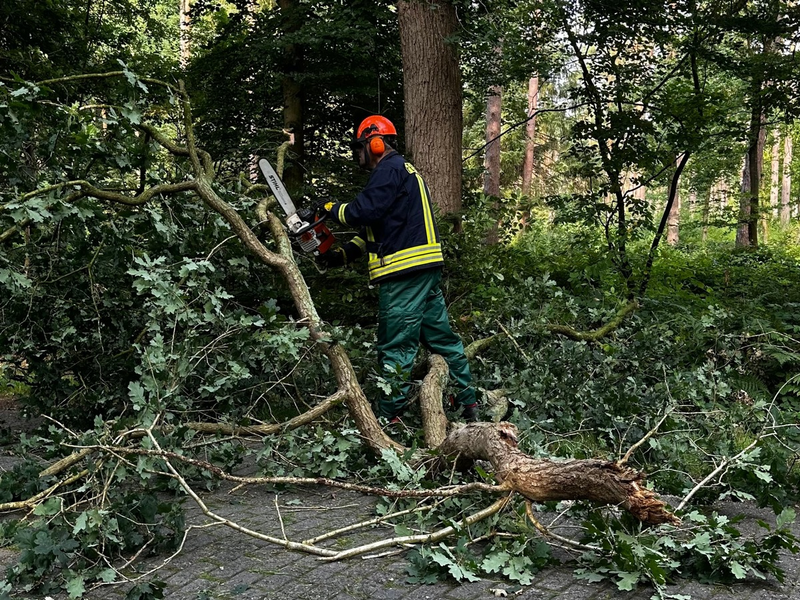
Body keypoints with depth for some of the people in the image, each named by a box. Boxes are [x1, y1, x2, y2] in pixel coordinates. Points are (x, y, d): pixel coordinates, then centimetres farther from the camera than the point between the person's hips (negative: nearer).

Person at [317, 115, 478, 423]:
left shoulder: (390, 169, -7)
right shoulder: (405, 170, 25)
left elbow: (364, 212, -21)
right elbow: (377, 231, 22)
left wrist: (330, 207, -3)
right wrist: (343, 253, 13)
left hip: (405, 272, -10)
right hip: (427, 269, 10)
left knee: (396, 347, -5)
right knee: (441, 336, 14)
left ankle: (388, 416, 1)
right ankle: (468, 403, 21)